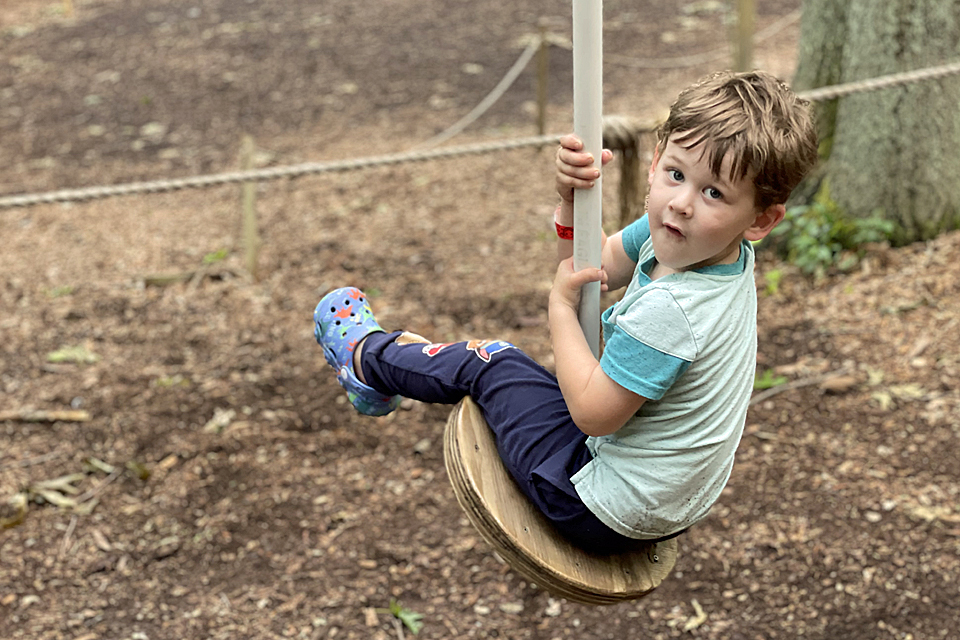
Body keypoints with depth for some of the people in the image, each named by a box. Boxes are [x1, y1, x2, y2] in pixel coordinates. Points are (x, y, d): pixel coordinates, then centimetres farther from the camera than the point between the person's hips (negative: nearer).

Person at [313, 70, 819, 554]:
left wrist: (562, 306, -17)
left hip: (605, 517, -8)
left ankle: (363, 353, 38)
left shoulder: (671, 309, -36)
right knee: (498, 356, 23)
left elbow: (593, 412, -27)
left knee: (485, 365, 10)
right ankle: (385, 378, 48)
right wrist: (573, 196, -12)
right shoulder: (682, 238, -9)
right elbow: (597, 265, 6)